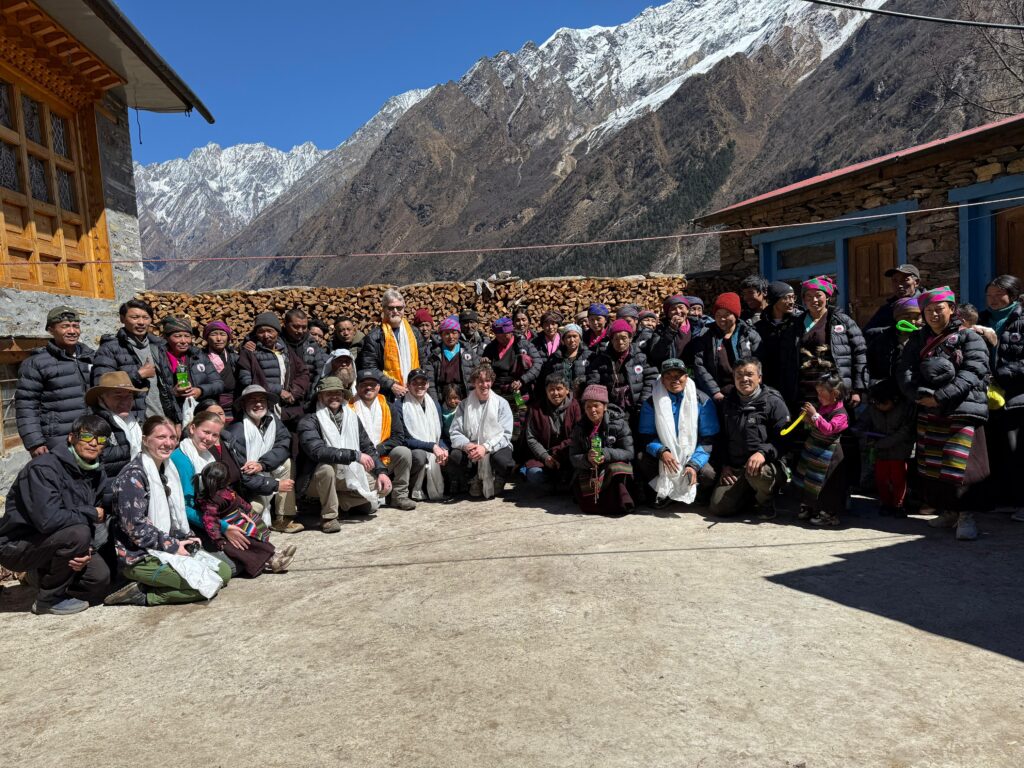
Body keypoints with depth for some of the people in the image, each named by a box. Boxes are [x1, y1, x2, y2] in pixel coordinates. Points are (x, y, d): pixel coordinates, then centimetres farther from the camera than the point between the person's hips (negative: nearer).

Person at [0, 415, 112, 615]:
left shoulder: (98, 474, 0)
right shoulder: (44, 467, -24)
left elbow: (99, 522, 3)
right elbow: (47, 519, -36)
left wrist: (87, 551, -16)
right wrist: (91, 514, -21)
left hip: (54, 543, 7)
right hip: (16, 546, -7)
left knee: (100, 576, -12)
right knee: (78, 533, -31)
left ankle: (42, 575, 17)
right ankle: (49, 599, -10)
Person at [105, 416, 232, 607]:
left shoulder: (168, 468, 11)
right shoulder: (133, 475, -16)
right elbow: (134, 526, -22)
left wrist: (185, 539, 3)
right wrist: (172, 546, -16)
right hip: (139, 556, -9)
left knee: (224, 571, 2)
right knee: (208, 583, -21)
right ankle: (143, 594, -8)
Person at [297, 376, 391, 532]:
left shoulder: (352, 417, 4)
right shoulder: (309, 422, -14)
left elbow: (368, 447, 6)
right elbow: (317, 451, -31)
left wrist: (381, 471, -9)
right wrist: (355, 455, -33)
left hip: (349, 477, 5)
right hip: (316, 480, -5)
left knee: (384, 486, -8)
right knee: (326, 468, -37)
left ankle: (340, 502, 5)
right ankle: (328, 516, -17)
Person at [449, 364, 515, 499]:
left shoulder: (501, 403, -1)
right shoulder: (464, 405, 4)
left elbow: (505, 434, -10)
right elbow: (455, 433, -4)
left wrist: (486, 447, -27)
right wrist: (466, 445, -26)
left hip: (495, 447, -1)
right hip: (471, 448, 2)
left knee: (503, 461, -34)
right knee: (455, 456, -29)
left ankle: (498, 483, 4)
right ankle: (474, 482, 3)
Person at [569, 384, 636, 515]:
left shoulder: (618, 423, -5)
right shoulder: (579, 428, 3)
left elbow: (628, 453, -9)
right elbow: (573, 458, 0)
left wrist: (606, 454, -26)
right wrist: (587, 459, -23)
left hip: (614, 466, -2)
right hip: (588, 471, 2)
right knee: (588, 506, -17)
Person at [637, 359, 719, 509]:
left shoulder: (703, 401, -2)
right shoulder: (652, 403, 0)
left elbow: (708, 440, -6)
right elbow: (646, 437, -2)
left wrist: (694, 465, -20)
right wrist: (661, 451, -24)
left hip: (693, 457, 0)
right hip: (664, 456, 0)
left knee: (709, 475, -29)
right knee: (642, 461, -31)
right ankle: (662, 492, -1)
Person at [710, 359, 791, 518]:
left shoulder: (773, 402, -6)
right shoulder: (728, 402, 13)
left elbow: (784, 439, -12)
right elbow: (722, 438, 19)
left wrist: (763, 452, -29)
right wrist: (725, 465, 8)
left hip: (768, 465, -5)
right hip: (734, 468, 5)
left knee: (755, 471, -39)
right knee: (718, 507, -10)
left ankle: (767, 502, -4)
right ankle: (750, 493, 22)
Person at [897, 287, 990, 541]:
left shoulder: (970, 339, 4)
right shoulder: (918, 341, 16)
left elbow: (971, 374, -9)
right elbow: (905, 371, 5)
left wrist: (940, 396, -19)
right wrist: (921, 394, -13)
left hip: (962, 412, -5)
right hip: (928, 415, 5)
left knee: (956, 469, -14)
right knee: (930, 468, 6)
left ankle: (965, 515, -3)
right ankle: (948, 511, 20)